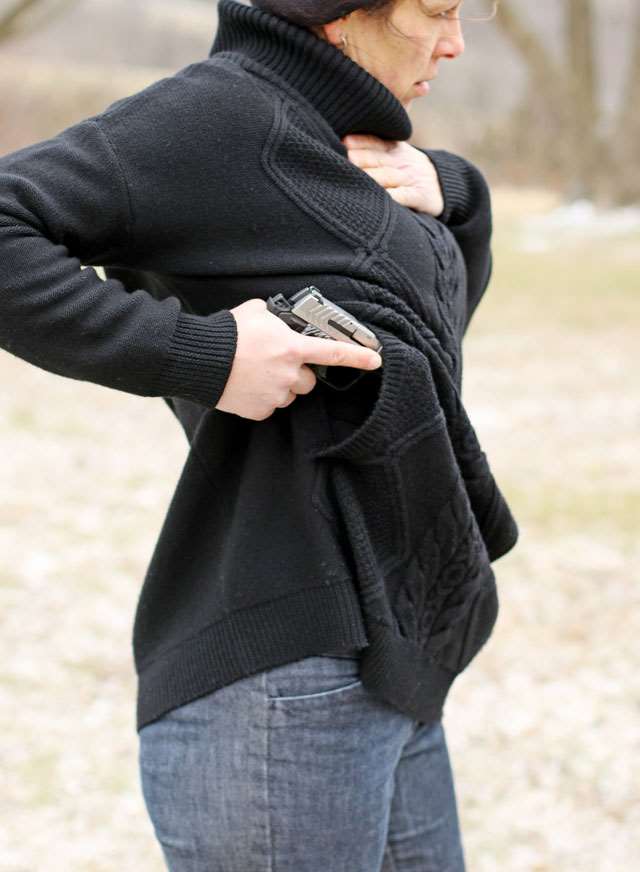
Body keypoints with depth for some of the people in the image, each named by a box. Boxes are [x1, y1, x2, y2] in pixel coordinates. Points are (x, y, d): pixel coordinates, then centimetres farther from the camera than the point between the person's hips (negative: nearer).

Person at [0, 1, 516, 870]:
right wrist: (201, 354, -22)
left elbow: (450, 294, 28)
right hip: (273, 679, -9)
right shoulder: (222, 113, -10)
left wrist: (447, 191, 8)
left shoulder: (315, 125, 16)